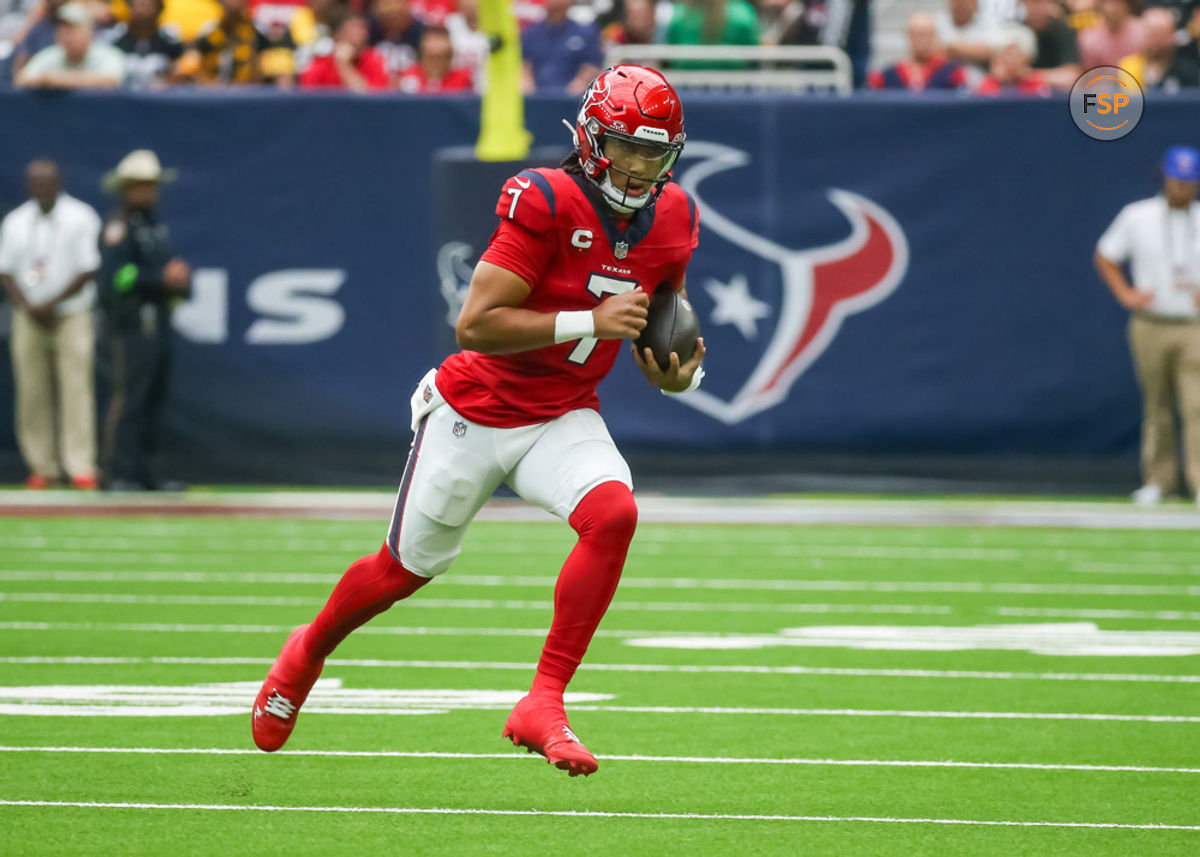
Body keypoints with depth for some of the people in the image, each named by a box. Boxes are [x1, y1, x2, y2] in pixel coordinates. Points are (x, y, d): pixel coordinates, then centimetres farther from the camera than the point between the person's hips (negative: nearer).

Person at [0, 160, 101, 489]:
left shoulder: (80, 218, -1)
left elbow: (89, 270, -5)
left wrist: (51, 304, -10)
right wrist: (29, 307, -6)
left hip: (71, 316, -3)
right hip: (28, 318, 4)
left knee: (76, 390, -11)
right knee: (32, 393, 0)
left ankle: (81, 466, -14)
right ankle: (42, 466, 6)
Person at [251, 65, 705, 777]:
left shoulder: (671, 219, -3)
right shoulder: (547, 202, -23)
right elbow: (476, 324, -27)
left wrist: (675, 372, -12)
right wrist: (590, 322, -31)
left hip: (563, 419, 4)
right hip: (476, 413, -4)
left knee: (614, 514, -28)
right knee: (407, 568, 12)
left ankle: (543, 705, -22)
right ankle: (310, 651, 45)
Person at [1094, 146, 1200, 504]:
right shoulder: (1137, 217, 3)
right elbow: (1105, 256, 14)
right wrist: (1126, 294, 2)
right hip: (1150, 325, 1)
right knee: (1156, 405, 7)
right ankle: (1158, 479, 17)